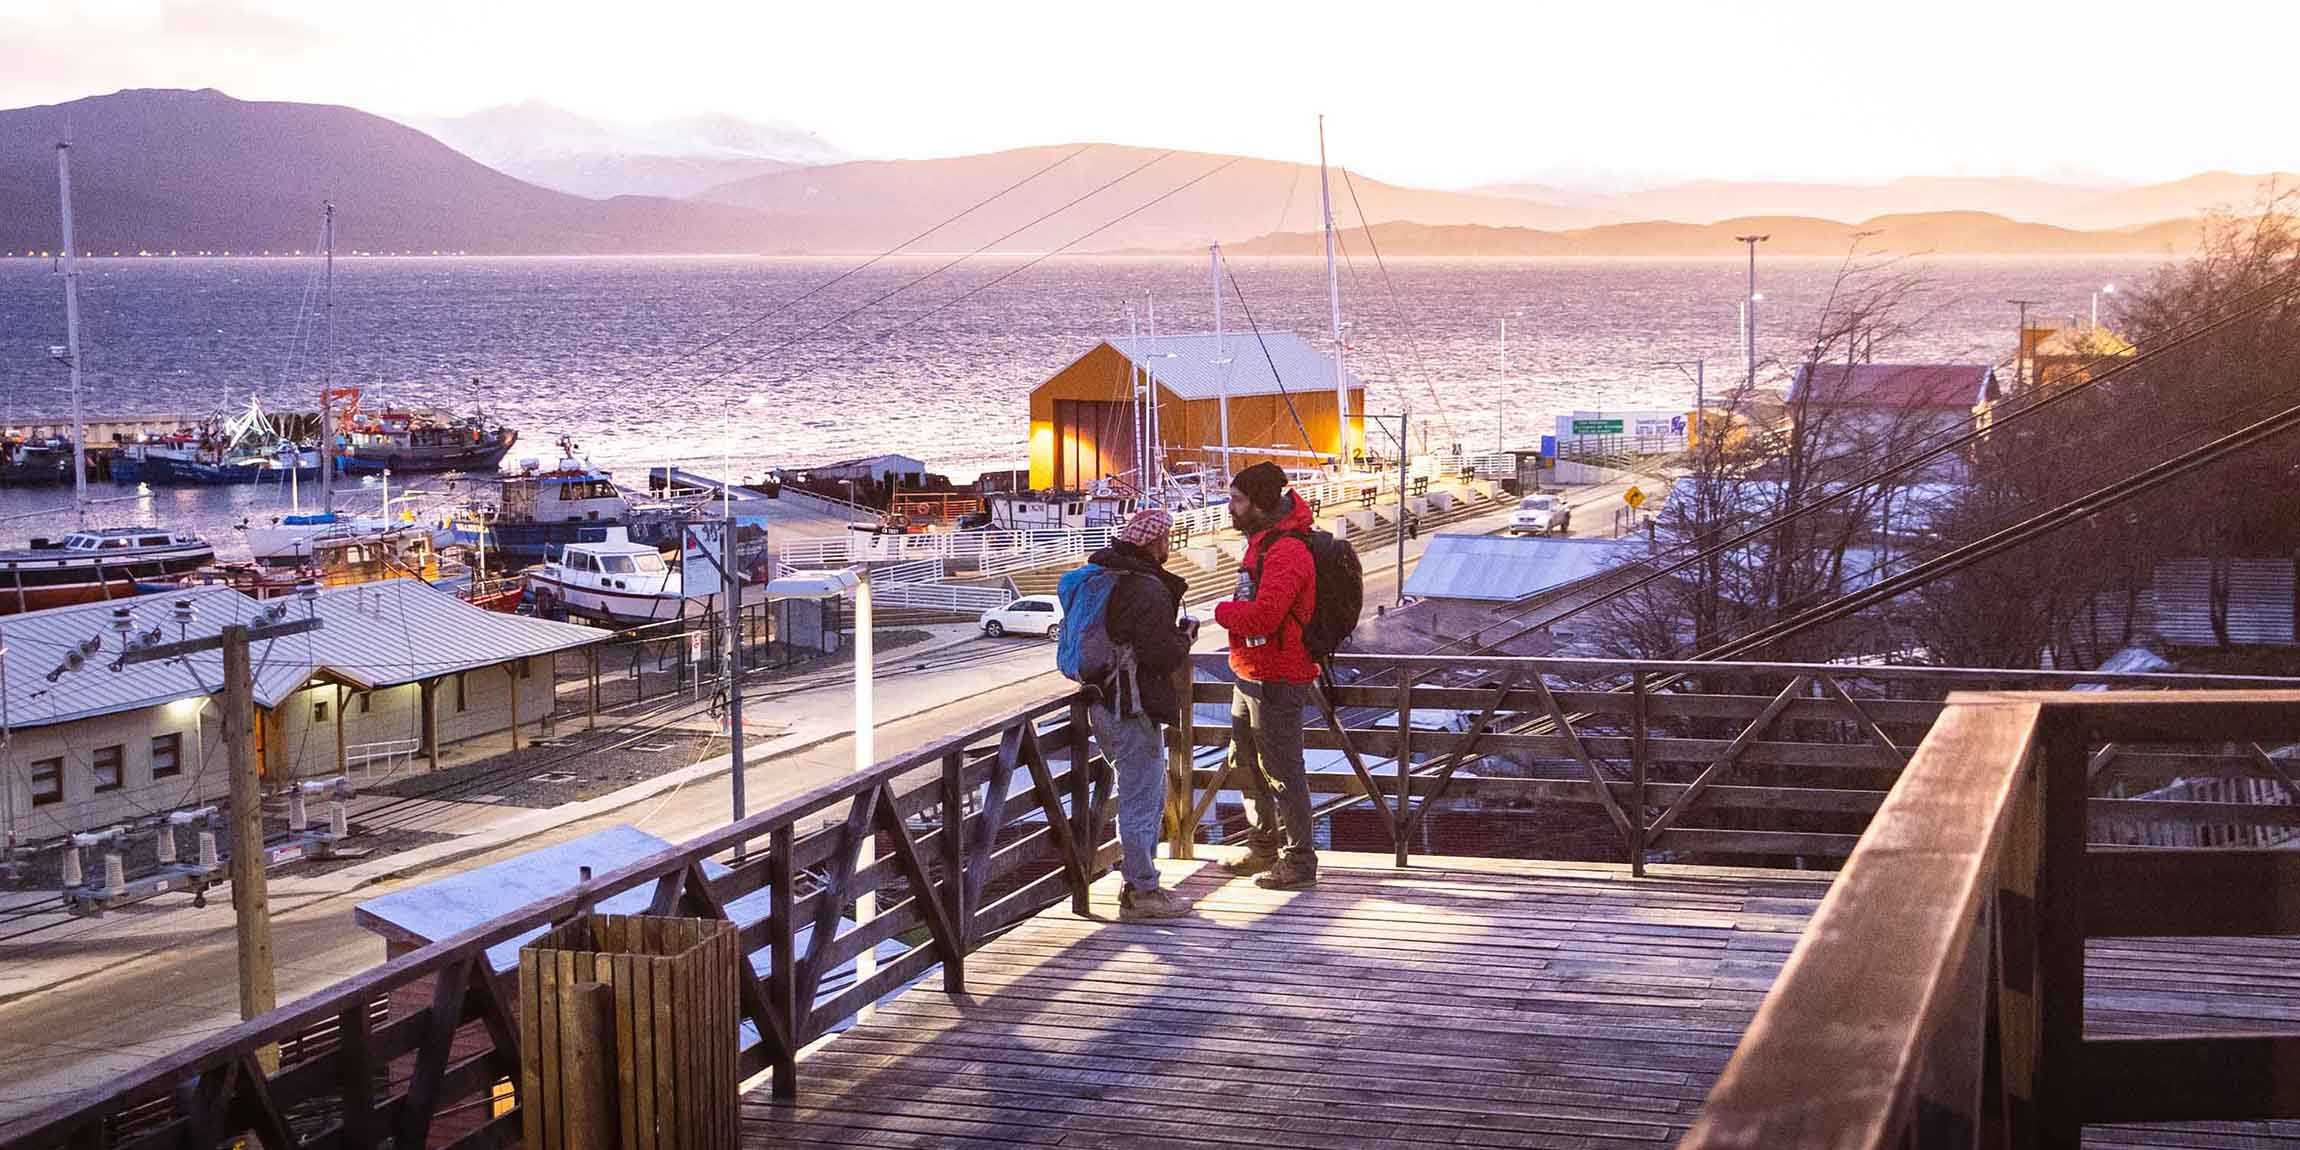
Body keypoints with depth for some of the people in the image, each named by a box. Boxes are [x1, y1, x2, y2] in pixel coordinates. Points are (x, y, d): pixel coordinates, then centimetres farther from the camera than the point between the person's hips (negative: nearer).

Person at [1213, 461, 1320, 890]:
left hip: (1276, 682, -11)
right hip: (1249, 677, 11)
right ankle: (1264, 848, 35)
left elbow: (1263, 615, -31)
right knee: (1247, 763, 21)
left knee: (1281, 772, -4)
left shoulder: (1286, 552, -22)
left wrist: (1222, 611, -15)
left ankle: (1298, 863, 5)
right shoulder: (1262, 542, 13)